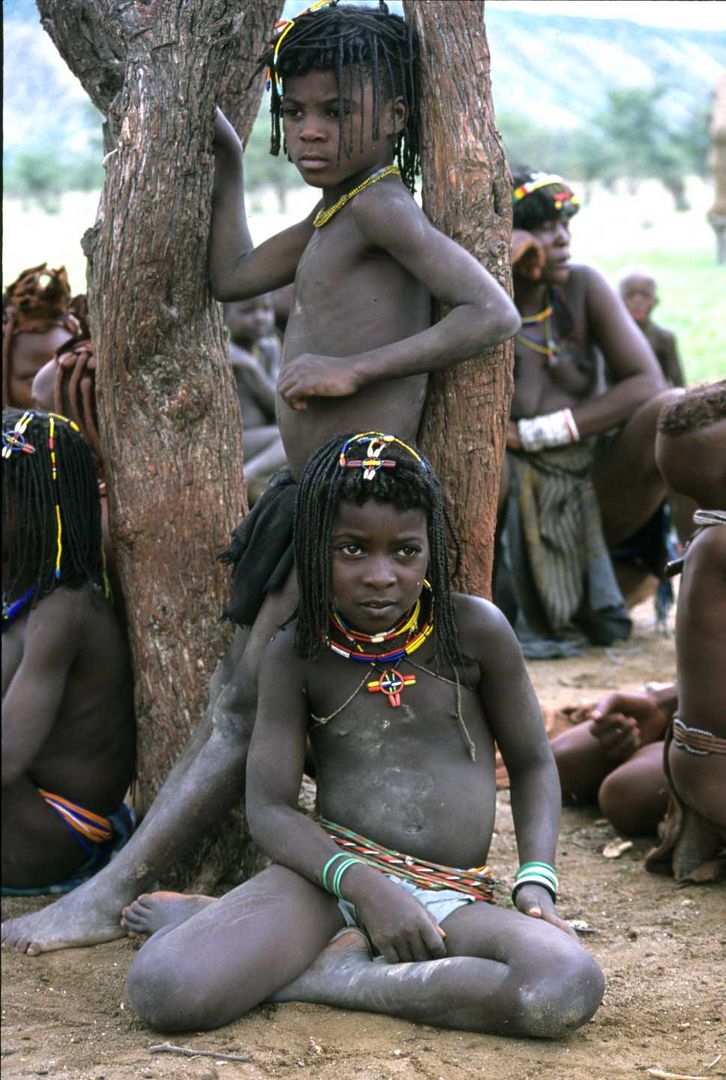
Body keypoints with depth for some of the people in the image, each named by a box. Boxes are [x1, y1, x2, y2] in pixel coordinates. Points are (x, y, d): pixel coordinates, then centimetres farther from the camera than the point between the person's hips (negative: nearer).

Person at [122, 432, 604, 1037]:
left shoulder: (474, 630, 2)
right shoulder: (298, 656, 3)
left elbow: (532, 764, 11)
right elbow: (269, 807, -1)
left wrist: (536, 883, -5)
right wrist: (363, 884, -17)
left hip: (452, 896, 2)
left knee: (570, 990, -33)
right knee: (163, 993, -30)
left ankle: (324, 977, -17)